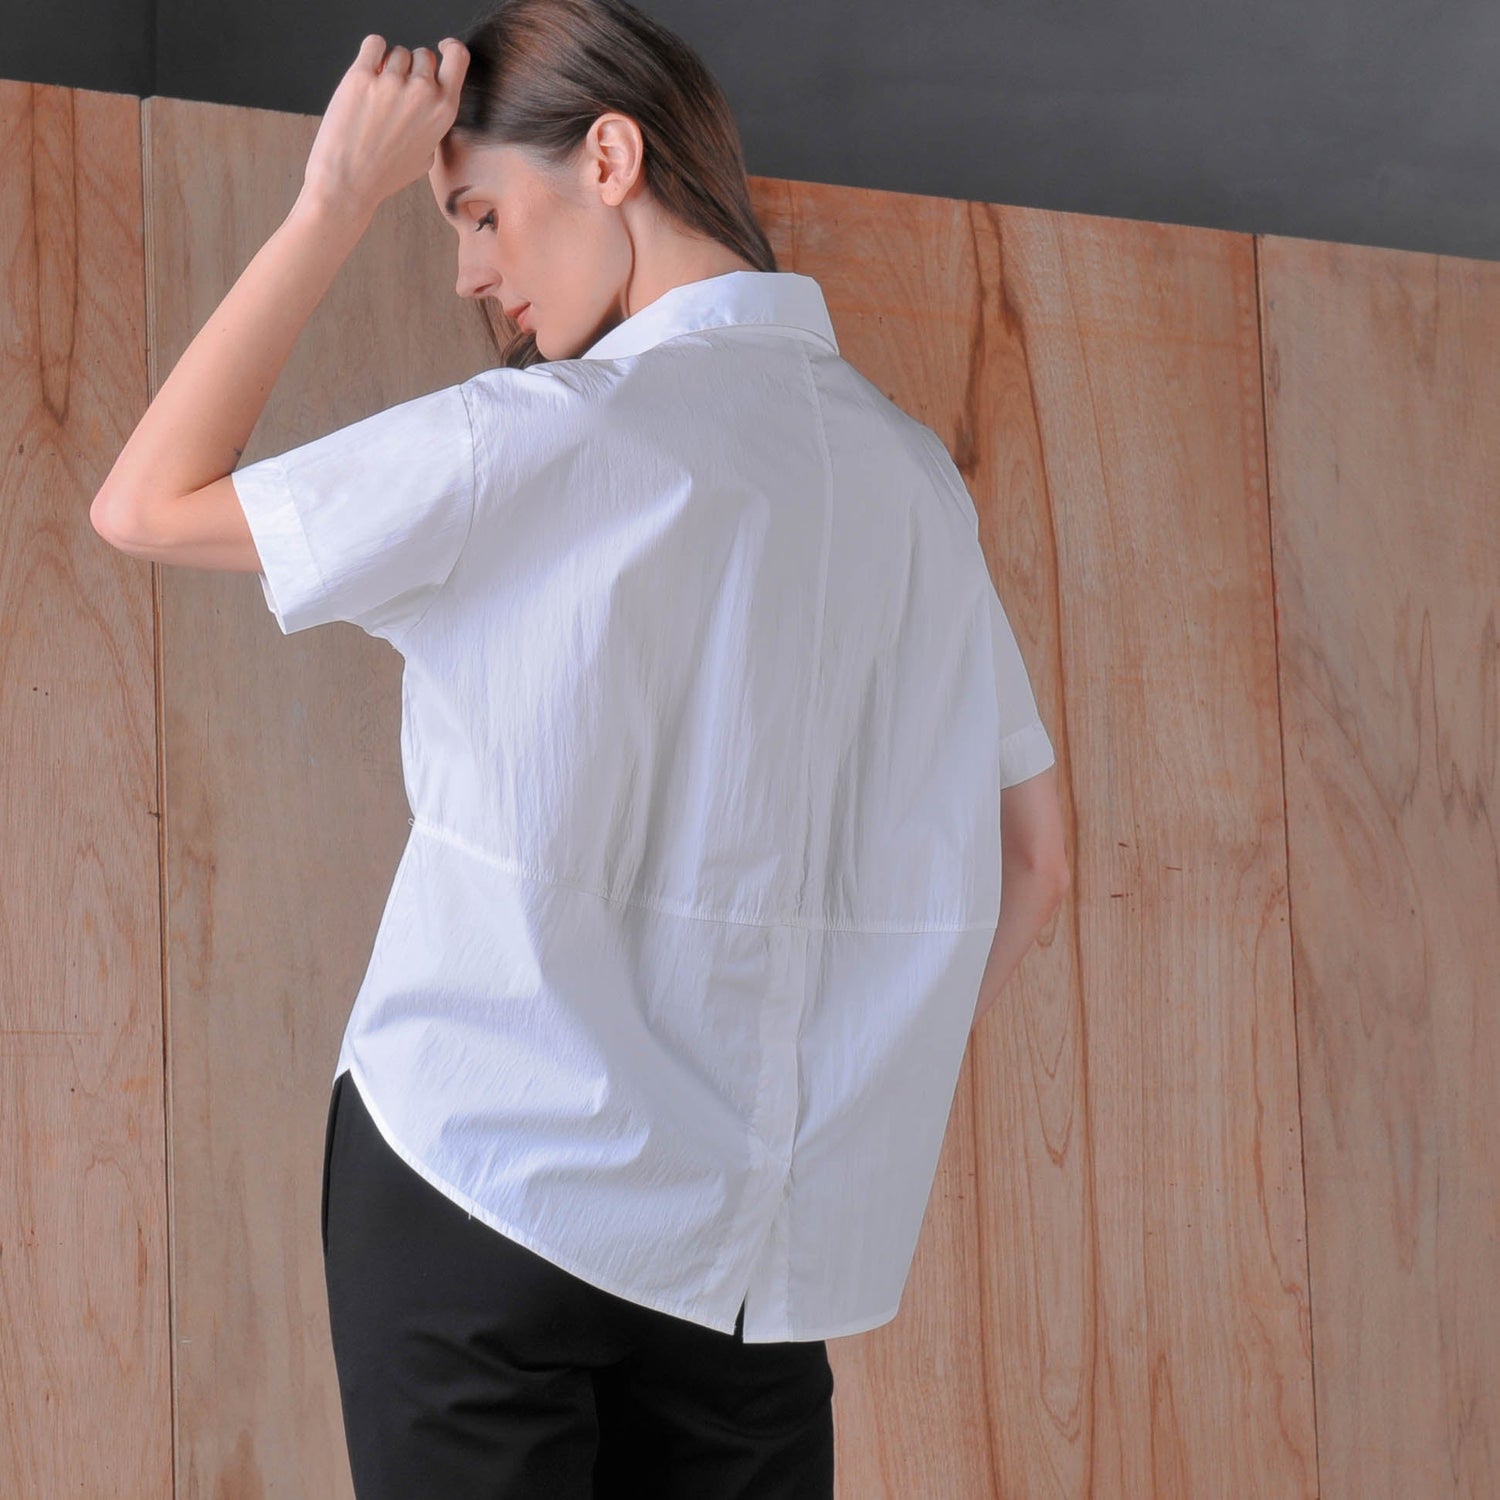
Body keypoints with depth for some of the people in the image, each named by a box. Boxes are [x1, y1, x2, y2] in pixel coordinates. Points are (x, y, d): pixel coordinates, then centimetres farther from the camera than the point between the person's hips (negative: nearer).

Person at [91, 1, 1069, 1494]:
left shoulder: (545, 436, -10)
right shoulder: (912, 468, 9)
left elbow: (146, 506, -2)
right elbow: (1030, 862, 13)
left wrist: (335, 202, 0)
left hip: (490, 1185, -5)